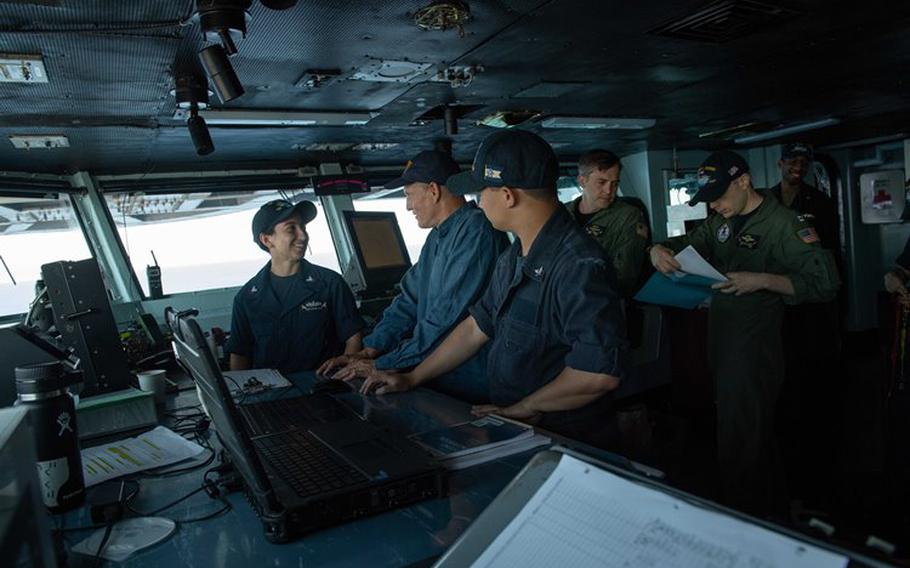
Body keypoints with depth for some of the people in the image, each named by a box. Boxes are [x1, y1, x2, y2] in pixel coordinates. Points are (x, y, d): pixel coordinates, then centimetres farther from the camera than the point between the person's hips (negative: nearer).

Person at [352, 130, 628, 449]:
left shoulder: (579, 267, -23)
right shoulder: (513, 258, 10)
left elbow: (601, 372, -28)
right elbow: (477, 327, 15)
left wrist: (523, 408, -15)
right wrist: (411, 379, 16)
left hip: (567, 444, -7)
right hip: (514, 432, 8)